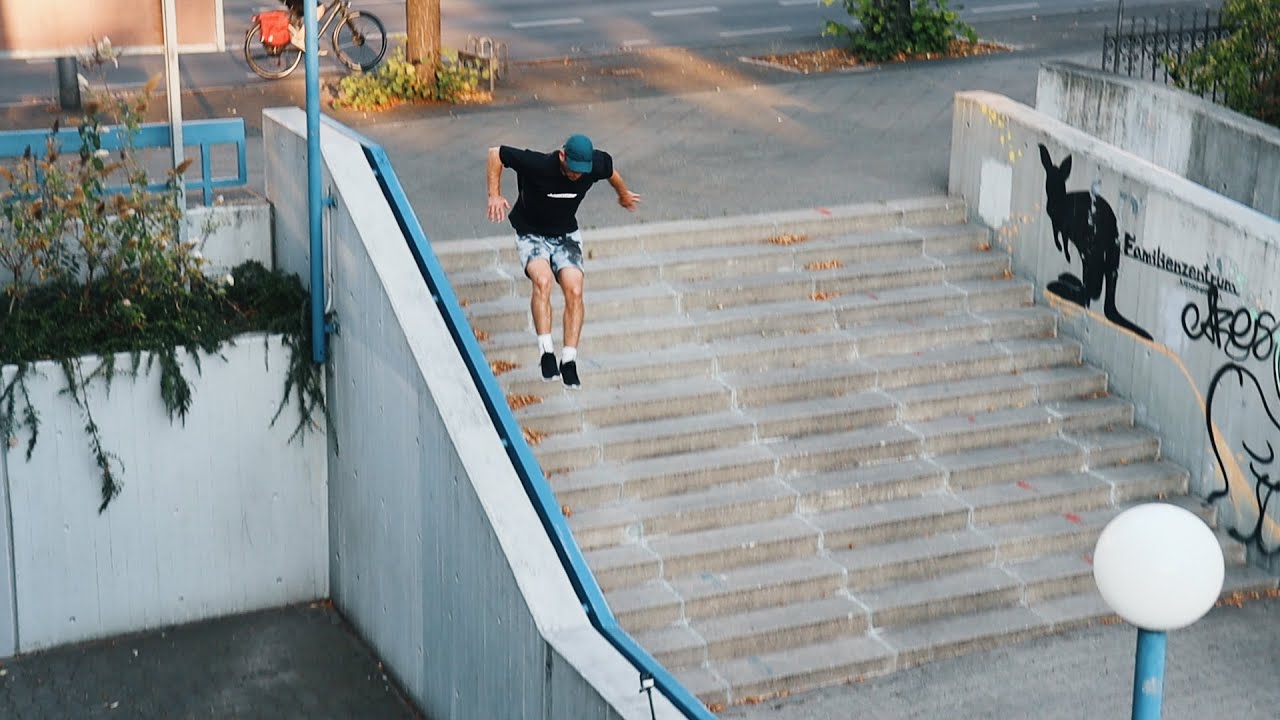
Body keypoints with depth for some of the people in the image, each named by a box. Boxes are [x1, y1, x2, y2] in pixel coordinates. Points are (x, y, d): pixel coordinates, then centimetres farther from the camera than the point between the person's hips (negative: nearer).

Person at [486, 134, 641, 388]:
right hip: (531, 234, -3)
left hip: (567, 235, 3)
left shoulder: (597, 165, -16)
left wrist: (623, 194, 30)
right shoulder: (537, 165, -27)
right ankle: (546, 353, -33)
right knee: (542, 281, -31)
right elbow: (495, 153, -14)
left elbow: (610, 169, 11)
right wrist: (495, 195, -18)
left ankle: (569, 360, -14)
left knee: (574, 291, -18)